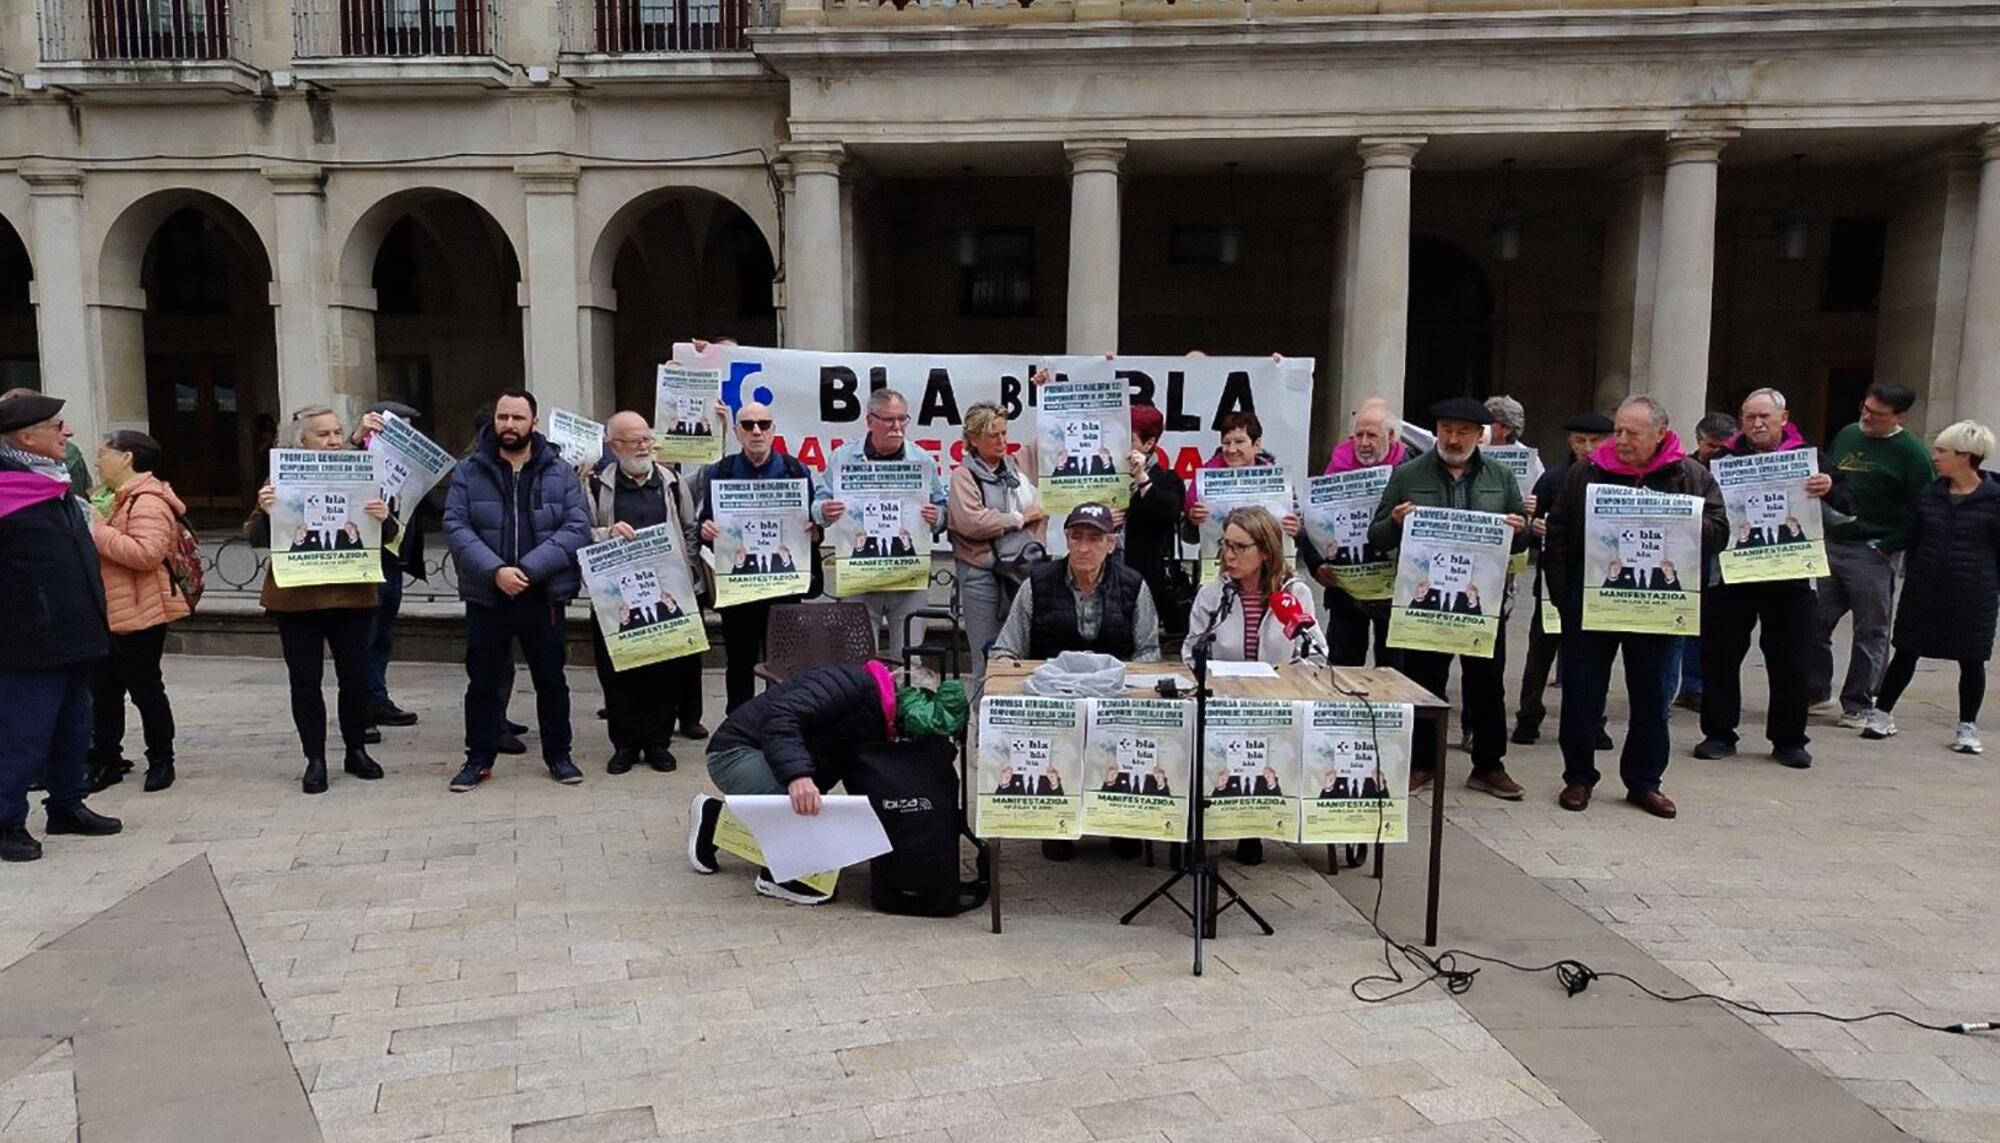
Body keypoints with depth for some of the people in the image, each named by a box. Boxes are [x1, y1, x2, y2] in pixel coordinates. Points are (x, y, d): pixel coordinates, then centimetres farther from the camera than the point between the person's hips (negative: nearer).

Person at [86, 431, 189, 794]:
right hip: (110, 613, 10)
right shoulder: (121, 498, 18)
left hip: (138, 614, -10)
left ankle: (161, 760, 13)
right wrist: (94, 532, 10)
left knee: (144, 688, 1)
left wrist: (98, 533, -24)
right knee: (104, 689, 14)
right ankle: (106, 760, 23)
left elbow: (146, 553, -30)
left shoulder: (147, 502, -17)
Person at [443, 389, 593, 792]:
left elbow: (577, 528, -7)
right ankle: (479, 759, 22)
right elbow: (456, 526, -5)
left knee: (551, 680, 10)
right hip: (486, 596, 0)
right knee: (483, 682, 9)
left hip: (543, 596, 0)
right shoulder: (469, 472, 4)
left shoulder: (560, 473, 3)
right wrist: (495, 571, -19)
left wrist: (528, 568, -18)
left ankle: (558, 755, 23)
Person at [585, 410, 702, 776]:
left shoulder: (671, 481, 12)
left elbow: (690, 531, 16)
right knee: (616, 670, 4)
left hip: (666, 593, 1)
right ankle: (625, 743, 16)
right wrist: (608, 534, -18)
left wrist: (688, 576, 6)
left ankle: (658, 742, 17)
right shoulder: (597, 485, 4)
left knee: (666, 670, 4)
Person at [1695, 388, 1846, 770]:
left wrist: (1829, 489, -24)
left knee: (1788, 660, 7)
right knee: (1719, 654, 3)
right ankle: (1718, 734, 15)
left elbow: (1844, 506, -2)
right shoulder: (1726, 458, 3)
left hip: (1789, 577, 0)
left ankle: (1788, 740, 19)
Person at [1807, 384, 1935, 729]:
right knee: (1812, 622, 7)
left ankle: (1857, 705, 11)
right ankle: (1814, 690, 22)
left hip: (1872, 555, -5)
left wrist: (1887, 547, -14)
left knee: (1870, 632, 4)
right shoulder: (1846, 435, 11)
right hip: (1829, 545, 6)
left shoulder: (1912, 452, -7)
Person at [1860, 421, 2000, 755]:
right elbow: (1909, 539, 11)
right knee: (1906, 652, 9)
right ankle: (1882, 714, 18)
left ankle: (1968, 727, 20)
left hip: (1973, 597, -3)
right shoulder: (1930, 495, 4)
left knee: (1971, 661, 7)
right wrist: (1913, 576, 8)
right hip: (1924, 592, 3)